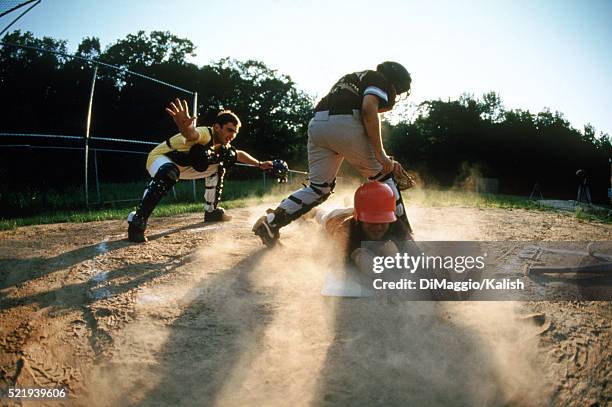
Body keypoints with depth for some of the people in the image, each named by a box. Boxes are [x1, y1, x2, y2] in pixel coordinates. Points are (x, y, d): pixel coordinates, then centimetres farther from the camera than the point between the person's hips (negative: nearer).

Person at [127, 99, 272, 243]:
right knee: (168, 174, -42)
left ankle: (211, 211, 20)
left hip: (183, 166, 9)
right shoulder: (204, 135, -33)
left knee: (217, 166, 8)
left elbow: (239, 154, 18)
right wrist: (185, 126, -82)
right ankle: (137, 222, -38)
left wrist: (259, 164, 21)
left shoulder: (223, 146, -5)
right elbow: (191, 133, -59)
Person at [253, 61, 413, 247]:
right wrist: (380, 154, -11)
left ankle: (271, 222, 1)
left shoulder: (351, 78, 36)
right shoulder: (380, 80, 11)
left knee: (319, 187, 12)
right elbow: (368, 109, -9)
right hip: (345, 124, -7)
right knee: (382, 176, 10)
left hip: (316, 125, 7)